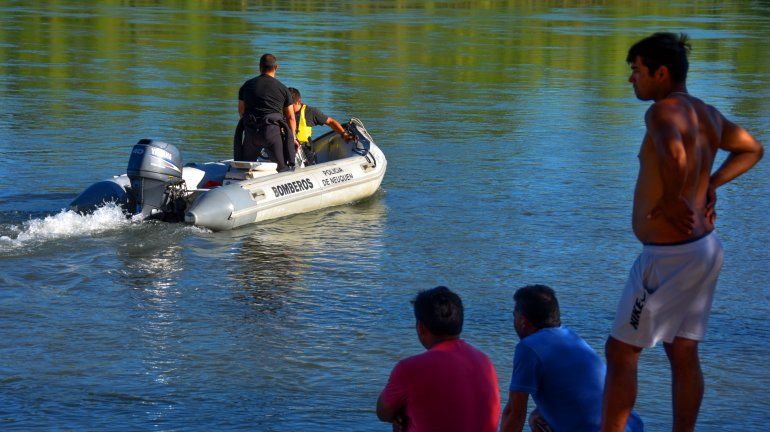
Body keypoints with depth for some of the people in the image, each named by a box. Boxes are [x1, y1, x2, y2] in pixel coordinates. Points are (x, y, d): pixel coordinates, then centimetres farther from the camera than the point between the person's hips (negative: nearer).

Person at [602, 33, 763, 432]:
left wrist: (672, 200, -24)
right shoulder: (707, 114, 10)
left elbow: (674, 152, -41)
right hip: (704, 247, 9)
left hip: (668, 257, -9)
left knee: (620, 353, -1)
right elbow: (752, 149, 27)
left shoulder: (663, 111, -18)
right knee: (683, 354, 15)